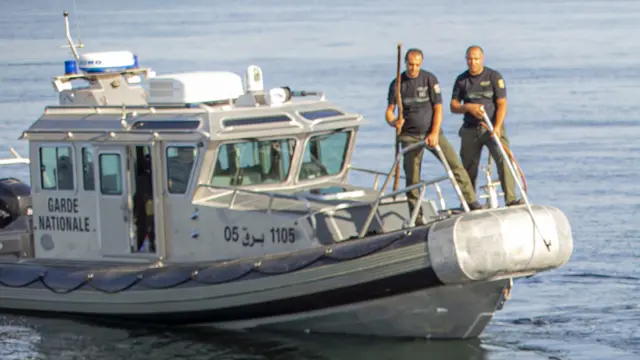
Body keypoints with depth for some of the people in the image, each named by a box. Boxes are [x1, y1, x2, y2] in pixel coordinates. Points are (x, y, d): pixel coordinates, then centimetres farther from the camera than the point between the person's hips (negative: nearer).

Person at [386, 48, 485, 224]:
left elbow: (438, 108, -5)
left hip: (432, 132, -1)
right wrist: (393, 122, -20)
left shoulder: (429, 79, -3)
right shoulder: (397, 84, 1)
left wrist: (434, 133, -15)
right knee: (412, 177, -1)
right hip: (410, 136, 1)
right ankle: (416, 217, 9)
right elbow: (389, 110, 4)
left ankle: (472, 203, -8)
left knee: (456, 165, -11)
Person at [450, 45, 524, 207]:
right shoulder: (461, 80, 8)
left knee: (504, 159, -22)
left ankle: (510, 199, -28)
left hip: (492, 127, -3)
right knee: (469, 168, 7)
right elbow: (453, 106, 7)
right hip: (470, 130, 3)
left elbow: (502, 104, -8)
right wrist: (468, 107, -15)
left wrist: (497, 127, -22)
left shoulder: (494, 77, -3)